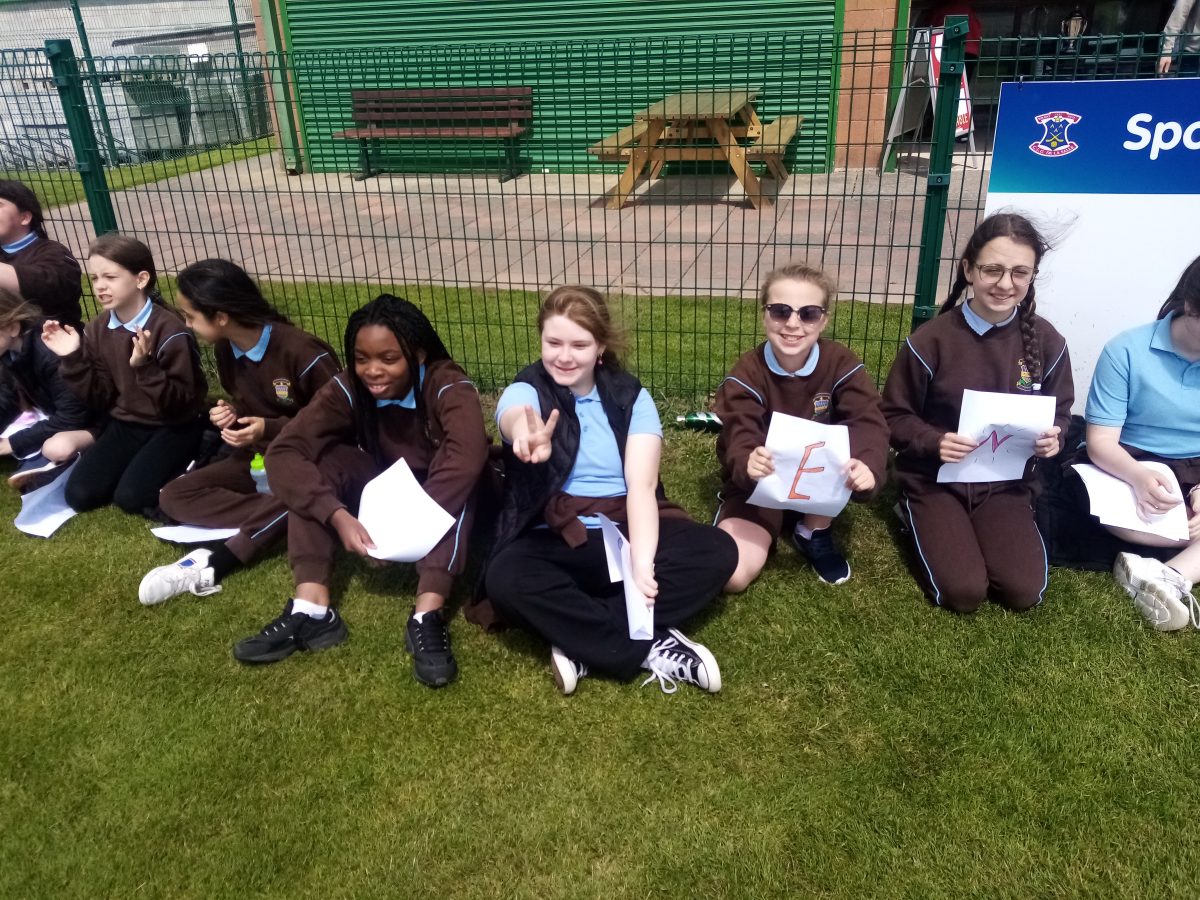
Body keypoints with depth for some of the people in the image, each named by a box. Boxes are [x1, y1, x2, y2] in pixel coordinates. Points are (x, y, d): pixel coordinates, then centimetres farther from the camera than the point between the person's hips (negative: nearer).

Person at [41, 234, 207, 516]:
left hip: (173, 426, -6)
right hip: (125, 423, 6)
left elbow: (181, 404, -23)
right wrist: (72, 359, -12)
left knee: (130, 496, -22)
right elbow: (100, 400, 1)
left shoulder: (169, 330, -20)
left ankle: (181, 466, 5)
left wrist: (144, 367, -37)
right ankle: (139, 462, 16)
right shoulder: (97, 330, 0)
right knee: (79, 494, -7)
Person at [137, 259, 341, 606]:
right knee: (173, 495, -10)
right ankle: (275, 517, -27)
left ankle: (212, 565, -35)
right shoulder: (224, 350, -1)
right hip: (259, 455, 8)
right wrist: (230, 414, -8)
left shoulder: (301, 352, -24)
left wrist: (270, 428, -23)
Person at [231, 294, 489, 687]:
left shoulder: (448, 386, -27)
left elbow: (467, 457, -46)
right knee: (321, 460, -21)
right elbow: (283, 453, -27)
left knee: (460, 477, -36)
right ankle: (311, 610, -30)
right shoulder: (347, 389, -17)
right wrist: (338, 515, -41)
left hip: (442, 504, -3)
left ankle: (426, 617, -44)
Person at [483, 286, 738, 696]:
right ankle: (651, 648, -25)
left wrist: (642, 563, -29)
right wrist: (526, 436, -59)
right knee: (505, 578, -34)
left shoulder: (631, 397, 2)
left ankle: (582, 645, -24)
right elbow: (515, 421, -32)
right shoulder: (525, 392, -4)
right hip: (555, 540, -2)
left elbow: (642, 484, -11)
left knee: (718, 551, -22)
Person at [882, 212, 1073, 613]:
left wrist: (1053, 437, -13)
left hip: (1006, 481, 3)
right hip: (934, 479, -3)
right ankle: (921, 523, 14)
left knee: (1025, 591, -13)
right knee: (963, 592, -17)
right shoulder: (931, 340, -15)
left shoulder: (1046, 341, -5)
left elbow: (1059, 413, 10)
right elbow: (894, 416, -6)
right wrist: (934, 442, -24)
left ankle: (959, 533, 16)